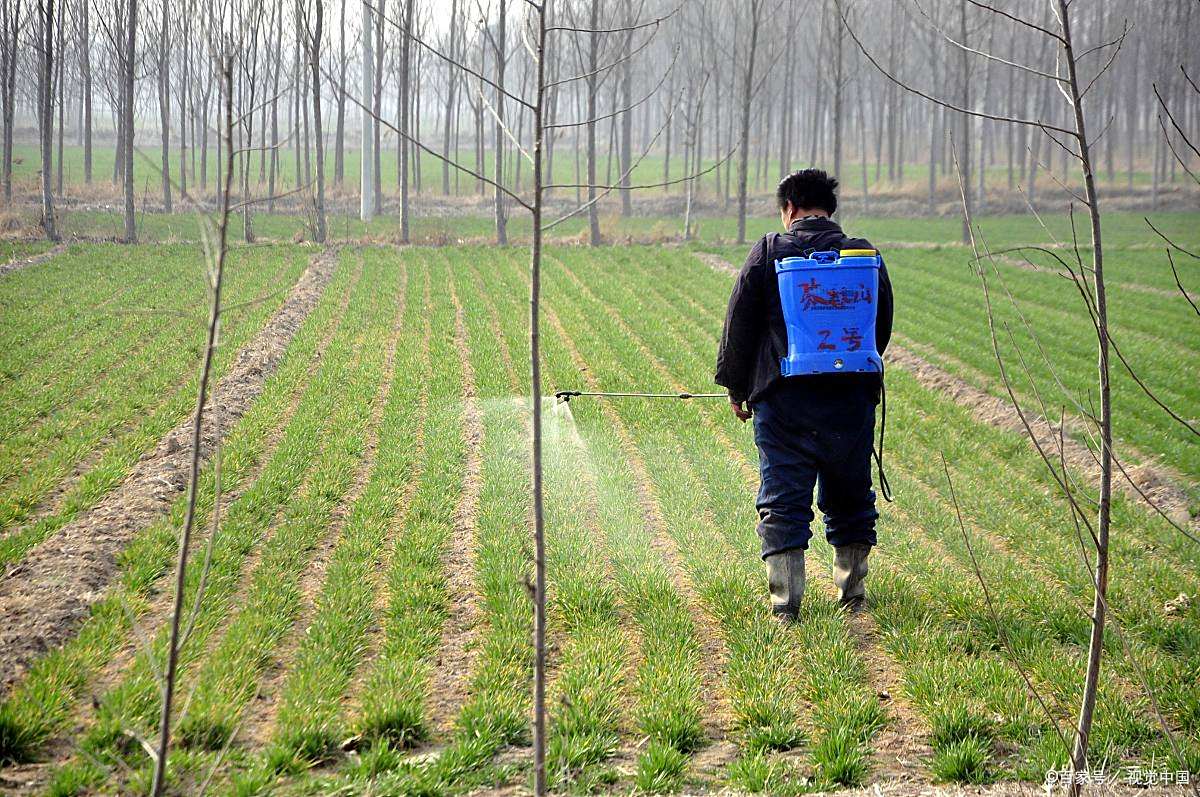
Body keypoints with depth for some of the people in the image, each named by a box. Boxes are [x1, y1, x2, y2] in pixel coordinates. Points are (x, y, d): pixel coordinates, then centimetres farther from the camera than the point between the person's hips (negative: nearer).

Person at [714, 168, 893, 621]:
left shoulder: (768, 252, -1)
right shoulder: (864, 255, 6)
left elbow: (739, 325, 0)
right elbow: (882, 328, 13)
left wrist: (736, 388, 10)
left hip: (782, 400, -2)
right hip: (850, 399, 2)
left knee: (782, 503, 1)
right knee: (849, 500, 15)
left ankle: (785, 604, -5)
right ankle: (852, 595, 21)